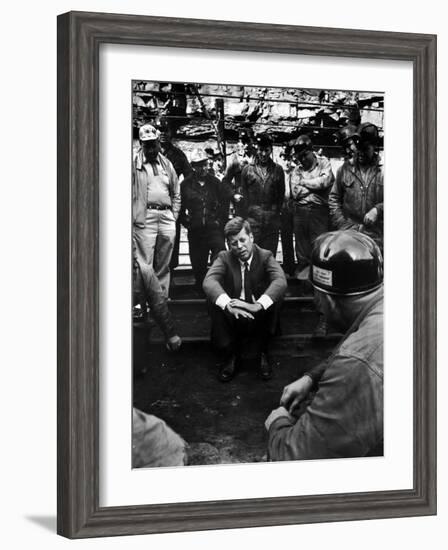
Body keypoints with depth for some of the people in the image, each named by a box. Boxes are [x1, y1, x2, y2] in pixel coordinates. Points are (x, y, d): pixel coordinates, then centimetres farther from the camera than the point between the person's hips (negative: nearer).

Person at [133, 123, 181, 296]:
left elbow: (176, 194, 21)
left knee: (164, 264, 10)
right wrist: (134, 215, -8)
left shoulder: (167, 164, 16)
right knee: (144, 264, -8)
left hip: (167, 216, 5)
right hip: (145, 216, -5)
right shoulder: (134, 163, 1)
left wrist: (174, 216, 11)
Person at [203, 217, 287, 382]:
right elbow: (209, 281, -21)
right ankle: (230, 354, -13)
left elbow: (280, 281, -23)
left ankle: (261, 353, -11)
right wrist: (228, 304, -42)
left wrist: (258, 305, -42)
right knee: (214, 299, -27)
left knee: (274, 298, -30)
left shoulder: (265, 256, -3)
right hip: (232, 318, 1)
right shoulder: (224, 258, -1)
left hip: (259, 318, -1)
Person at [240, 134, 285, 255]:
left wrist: (277, 211, 7)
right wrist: (248, 212, 5)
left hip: (272, 219, 1)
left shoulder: (278, 170, 9)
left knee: (270, 253, 2)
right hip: (253, 218, -1)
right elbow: (244, 194, 9)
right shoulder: (247, 169, 6)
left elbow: (281, 194, 12)